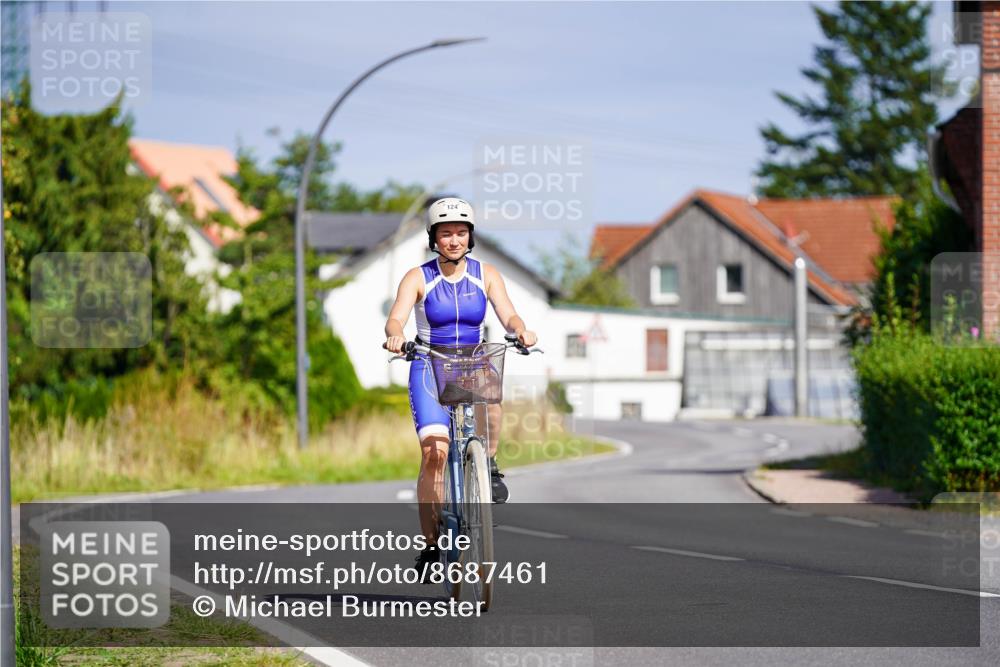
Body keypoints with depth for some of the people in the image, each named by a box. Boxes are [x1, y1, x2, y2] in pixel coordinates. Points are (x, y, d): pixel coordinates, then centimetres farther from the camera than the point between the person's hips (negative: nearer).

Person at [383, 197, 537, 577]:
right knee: (434, 452, -18)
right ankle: (431, 543, -7)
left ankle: (489, 464, -11)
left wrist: (521, 331, -32)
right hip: (429, 367, -1)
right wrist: (394, 336, -41)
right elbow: (396, 318, -17)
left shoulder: (485, 275, 3)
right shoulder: (418, 278, -3)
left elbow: (508, 315, -9)